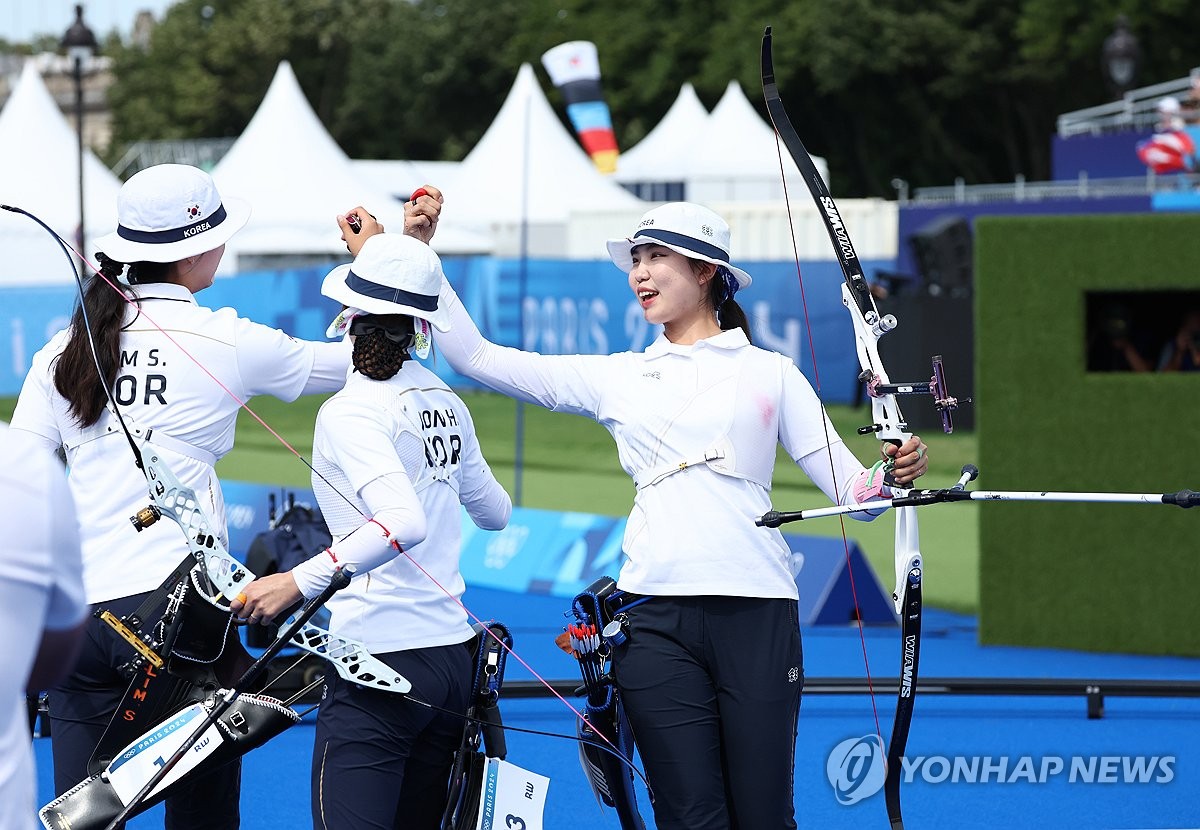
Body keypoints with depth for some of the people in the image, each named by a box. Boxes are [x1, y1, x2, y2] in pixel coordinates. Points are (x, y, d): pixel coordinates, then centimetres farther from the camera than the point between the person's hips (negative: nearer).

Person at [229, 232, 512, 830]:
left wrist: (300, 581, -27)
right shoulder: (446, 404, 9)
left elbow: (404, 523, -28)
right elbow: (494, 513, 25)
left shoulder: (351, 411, -12)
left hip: (379, 662, -7)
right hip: (452, 653, 8)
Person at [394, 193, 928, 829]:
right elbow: (474, 356, 15)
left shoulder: (770, 373, 10)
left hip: (757, 614, -1)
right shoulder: (616, 377, 15)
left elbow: (850, 485, 7)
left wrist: (892, 475, -15)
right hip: (658, 621, 1)